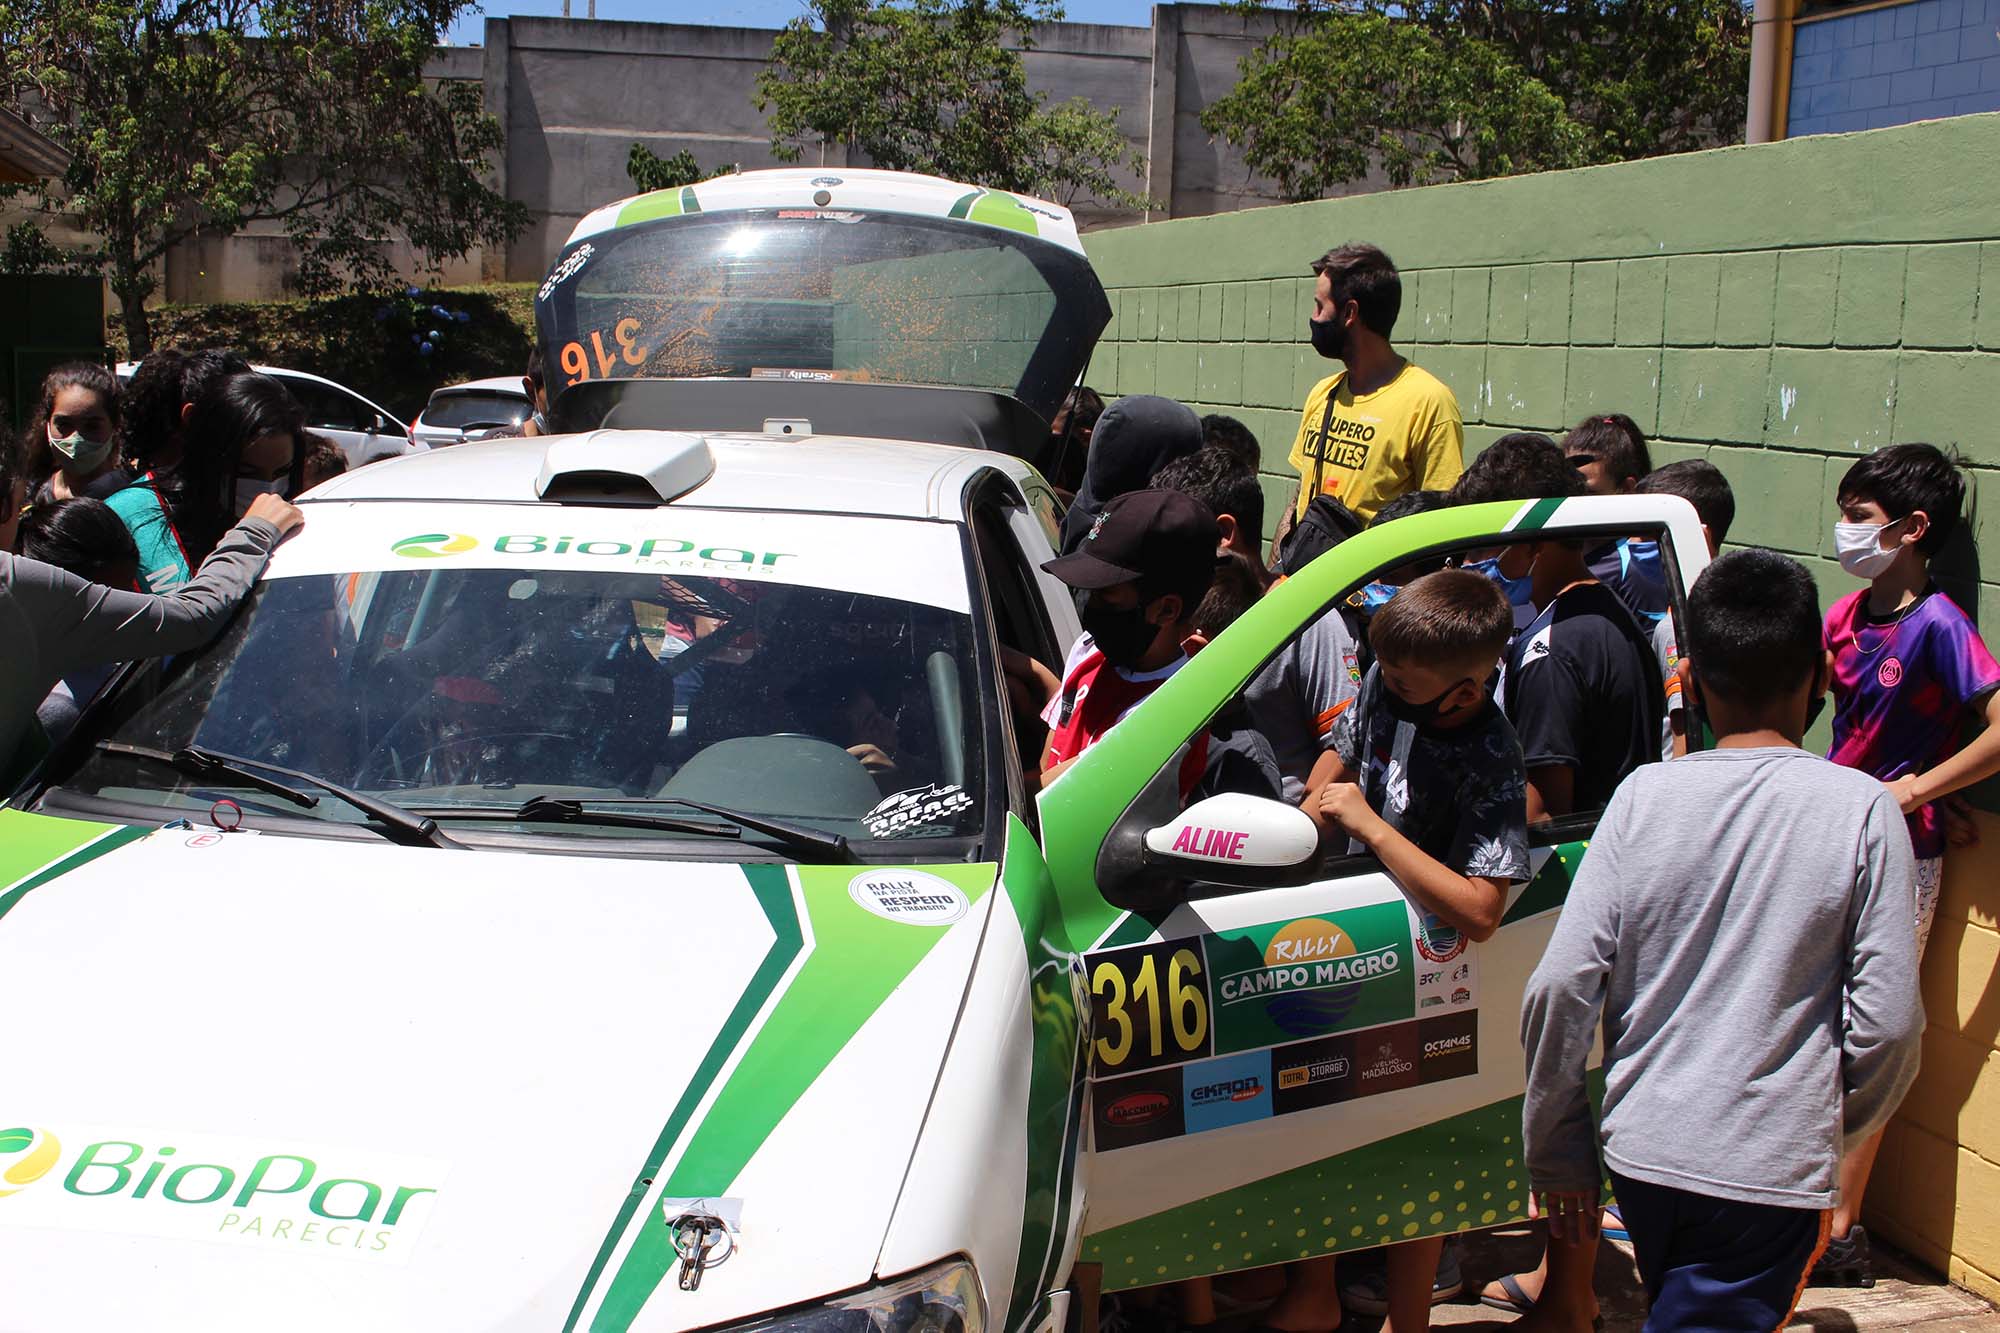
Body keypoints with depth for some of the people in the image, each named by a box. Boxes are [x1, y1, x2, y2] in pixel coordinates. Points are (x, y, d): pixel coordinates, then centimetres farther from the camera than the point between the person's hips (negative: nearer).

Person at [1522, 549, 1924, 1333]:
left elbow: (1560, 988, -7)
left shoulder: (1645, 796, -4)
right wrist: (1840, 1134, 10)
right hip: (1771, 1168, -3)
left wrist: (1555, 1149, 5)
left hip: (1641, 1148, 4)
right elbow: (1887, 1021, -9)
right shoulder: (1859, 808, -9)